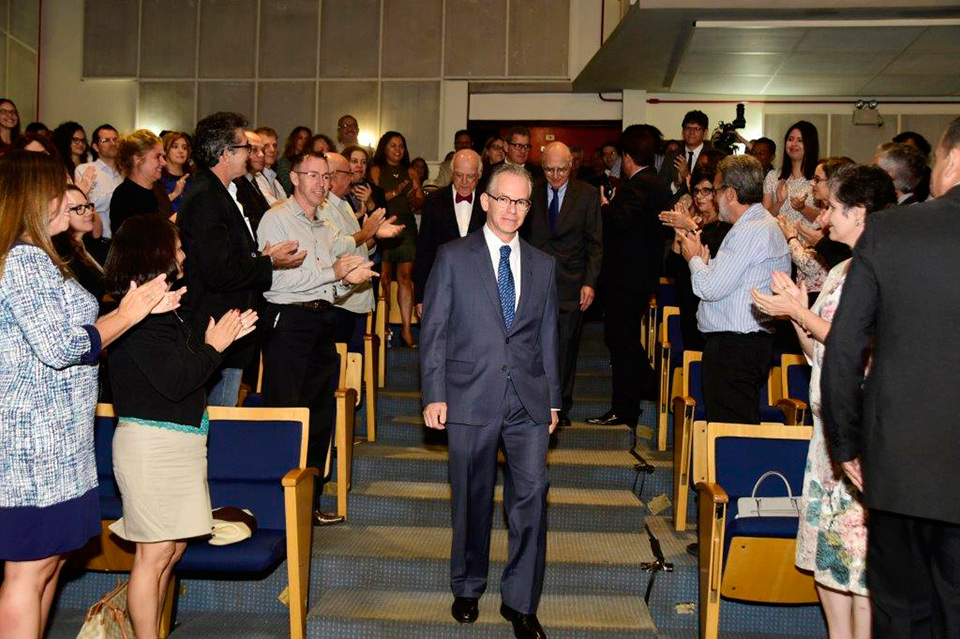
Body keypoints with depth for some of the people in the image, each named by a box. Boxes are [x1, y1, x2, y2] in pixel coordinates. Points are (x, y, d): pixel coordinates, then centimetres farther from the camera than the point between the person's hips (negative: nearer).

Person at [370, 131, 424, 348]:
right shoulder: (376, 171, 9)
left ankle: (406, 328, -7)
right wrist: (394, 193, -13)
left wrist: (414, 199, -8)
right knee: (385, 278, -6)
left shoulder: (410, 173, 18)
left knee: (405, 277, -5)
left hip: (406, 227, 3)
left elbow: (421, 202, 13)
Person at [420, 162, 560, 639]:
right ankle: (467, 589, 29)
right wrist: (434, 395, -7)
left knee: (531, 494, -5)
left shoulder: (542, 265, 12)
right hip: (471, 398, -2)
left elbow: (548, 336, 15)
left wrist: (552, 399, 12)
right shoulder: (453, 257, 2)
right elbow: (433, 330, -1)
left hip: (528, 402, 2)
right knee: (472, 499, 9)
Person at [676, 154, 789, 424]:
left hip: (734, 348, -11)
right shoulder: (761, 225, 17)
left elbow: (710, 288, -17)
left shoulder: (752, 232, -16)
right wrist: (703, 257, 7)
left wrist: (694, 259, 0)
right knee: (743, 431, 13)